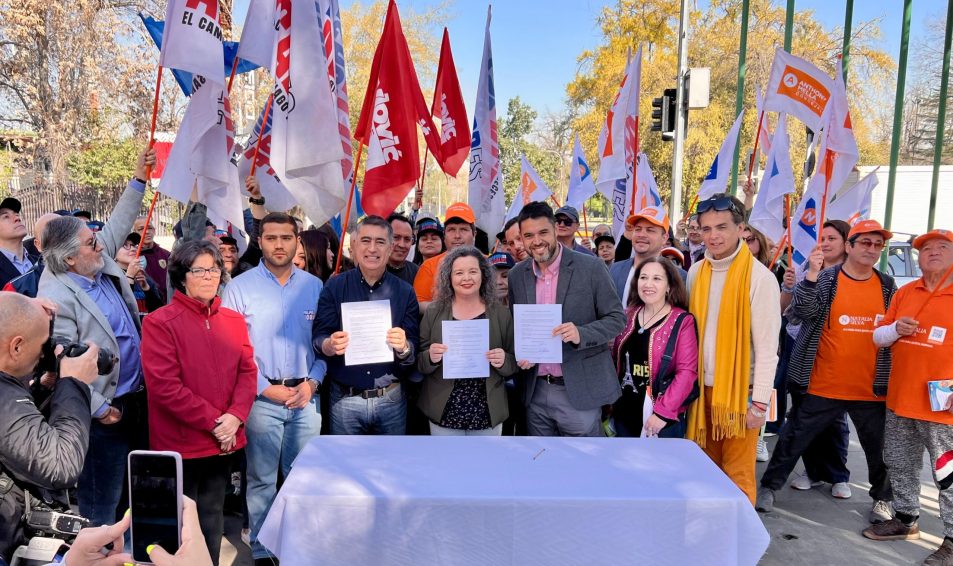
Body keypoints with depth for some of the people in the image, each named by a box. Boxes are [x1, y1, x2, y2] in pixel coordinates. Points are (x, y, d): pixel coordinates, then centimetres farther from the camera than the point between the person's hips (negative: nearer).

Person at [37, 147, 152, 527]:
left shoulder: (102, 264, 4)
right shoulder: (57, 298, -20)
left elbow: (117, 225, 20)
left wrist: (138, 181, 18)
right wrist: (99, 409, -17)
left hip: (137, 395, 9)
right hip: (106, 409, -9)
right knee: (101, 503, 3)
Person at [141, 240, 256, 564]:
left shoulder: (234, 320, 7)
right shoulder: (160, 322, -11)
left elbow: (247, 372, 3)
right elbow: (164, 386, -17)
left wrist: (234, 417, -13)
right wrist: (212, 421, -17)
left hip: (222, 441, 5)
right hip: (180, 443, -5)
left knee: (212, 520, 20)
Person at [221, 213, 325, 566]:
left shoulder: (314, 287, 6)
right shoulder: (240, 288, -3)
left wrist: (312, 382, -7)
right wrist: (265, 388, -10)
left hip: (306, 398, 2)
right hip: (262, 398, -2)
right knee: (262, 480, 8)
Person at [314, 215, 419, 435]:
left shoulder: (405, 292, 0)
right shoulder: (334, 287, -1)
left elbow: (415, 350, -3)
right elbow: (318, 339, -4)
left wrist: (403, 348, -25)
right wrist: (331, 345, -26)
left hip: (391, 400, 1)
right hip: (344, 400, 0)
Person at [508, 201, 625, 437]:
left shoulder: (590, 267, -8)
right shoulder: (516, 275, 5)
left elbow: (617, 318, -5)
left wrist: (581, 333, -23)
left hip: (580, 391, -3)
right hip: (535, 393, 4)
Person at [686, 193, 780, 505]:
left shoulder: (760, 277, -10)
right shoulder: (696, 272, 6)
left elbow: (767, 346, -10)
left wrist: (760, 402, -12)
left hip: (740, 390, -5)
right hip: (702, 387, 5)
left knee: (738, 473, 1)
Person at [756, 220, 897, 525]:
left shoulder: (888, 285, 7)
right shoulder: (825, 279, -4)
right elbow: (801, 313, -18)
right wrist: (812, 274, -28)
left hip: (872, 388, 3)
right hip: (824, 386, -3)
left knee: (879, 446, 14)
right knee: (795, 437, 6)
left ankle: (882, 498, 37)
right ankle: (770, 486, 22)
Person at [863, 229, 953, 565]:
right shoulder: (904, 293, 10)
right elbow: (878, 338, 15)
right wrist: (894, 329, -8)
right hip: (899, 399, 6)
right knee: (900, 466, 17)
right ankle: (906, 519, 34)